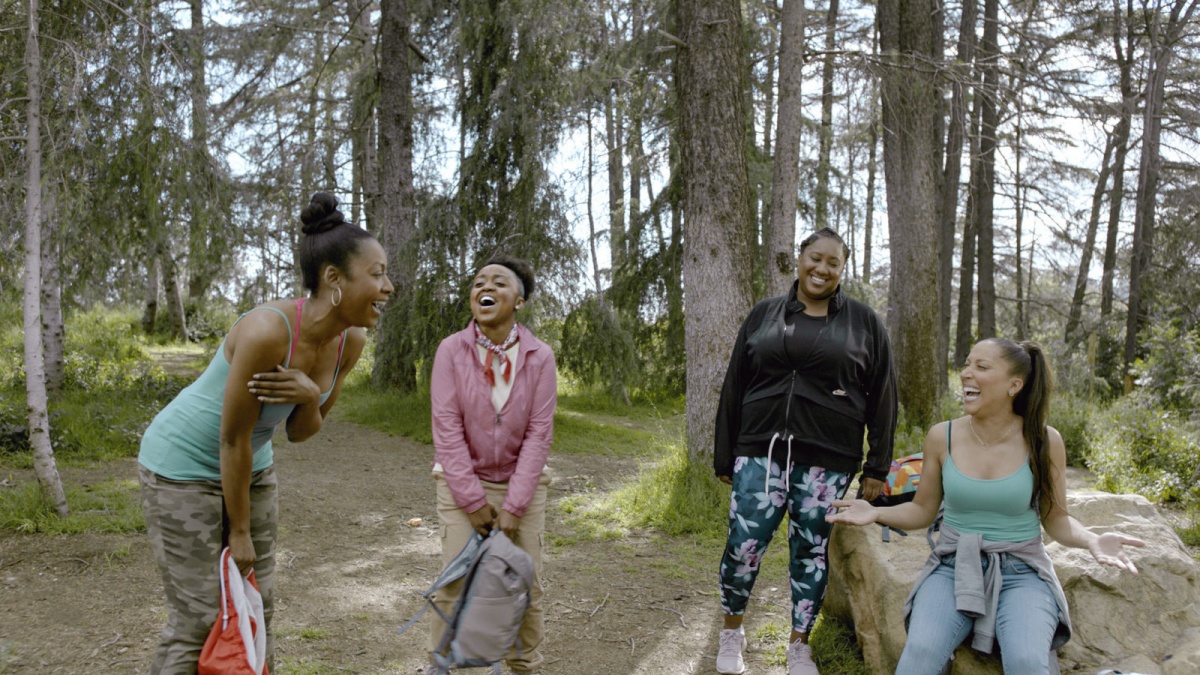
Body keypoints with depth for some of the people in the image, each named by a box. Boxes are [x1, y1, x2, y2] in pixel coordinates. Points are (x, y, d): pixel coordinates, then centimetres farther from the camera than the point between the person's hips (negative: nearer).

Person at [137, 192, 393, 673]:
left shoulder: (351, 341, -11)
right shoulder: (268, 331, -33)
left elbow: (300, 432, -2)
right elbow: (233, 439, -23)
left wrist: (310, 398, -26)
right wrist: (238, 532, -11)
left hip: (251, 466, 7)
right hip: (184, 464, -7)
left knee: (257, 608, 10)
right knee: (199, 617, -3)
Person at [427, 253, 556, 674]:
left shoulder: (539, 357, -9)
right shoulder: (452, 350, -11)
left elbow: (539, 434, -9)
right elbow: (447, 429, -12)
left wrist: (513, 507, -13)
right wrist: (473, 502, -14)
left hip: (521, 483, 1)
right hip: (462, 483, -1)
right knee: (454, 581, -3)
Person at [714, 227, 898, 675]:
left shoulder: (864, 323, 5)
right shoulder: (763, 316, 8)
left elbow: (882, 398, 5)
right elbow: (733, 389, 10)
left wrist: (878, 467, 0)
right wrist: (724, 456, 8)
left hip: (826, 460, 0)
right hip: (761, 452, 1)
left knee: (811, 550, 6)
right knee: (743, 545, -4)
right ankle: (731, 631, 18)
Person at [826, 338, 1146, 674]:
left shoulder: (1043, 441, -5)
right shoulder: (942, 436, -2)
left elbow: (1055, 519, 5)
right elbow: (923, 511, 9)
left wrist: (1093, 540, -15)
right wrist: (876, 513, -8)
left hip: (1021, 572, -1)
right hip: (953, 569, 1)